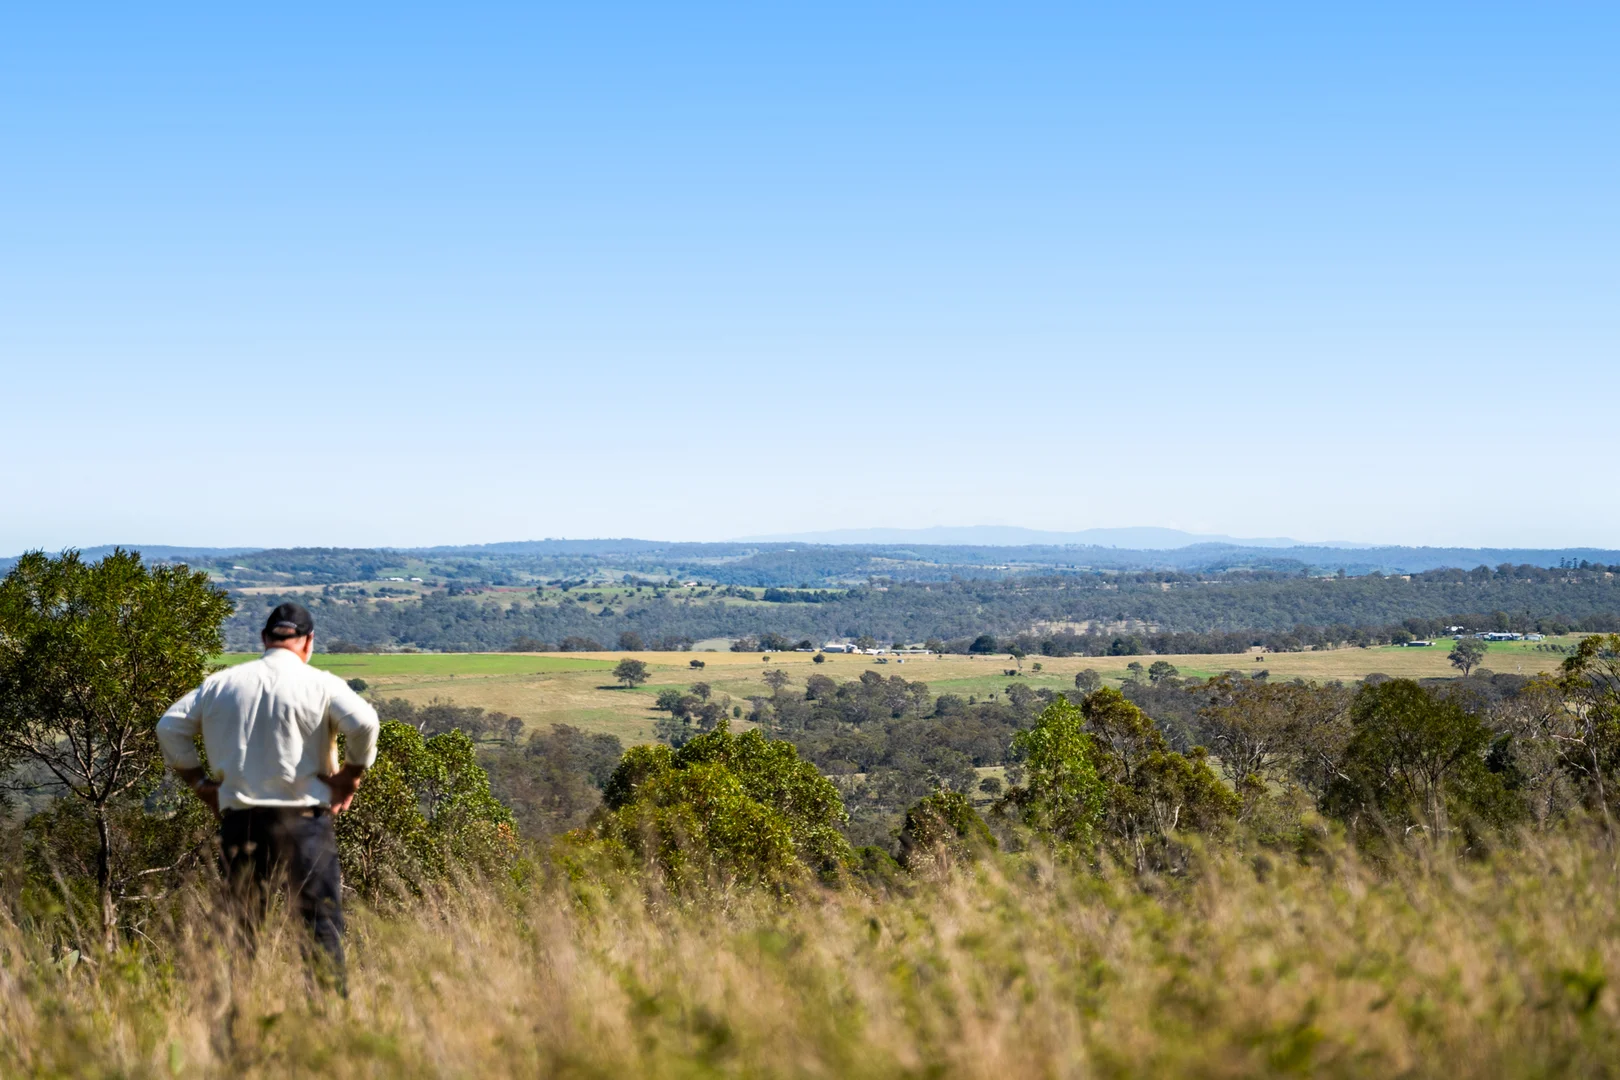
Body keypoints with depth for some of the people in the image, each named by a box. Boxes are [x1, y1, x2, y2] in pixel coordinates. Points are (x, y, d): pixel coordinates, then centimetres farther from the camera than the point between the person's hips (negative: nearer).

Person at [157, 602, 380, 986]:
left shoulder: (221, 683, 11)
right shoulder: (320, 684, -2)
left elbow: (170, 727, 10)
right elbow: (364, 722, -16)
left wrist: (199, 781, 14)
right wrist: (351, 774, -4)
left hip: (240, 820, 3)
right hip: (303, 817, -3)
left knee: (242, 925, 11)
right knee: (321, 922, -3)